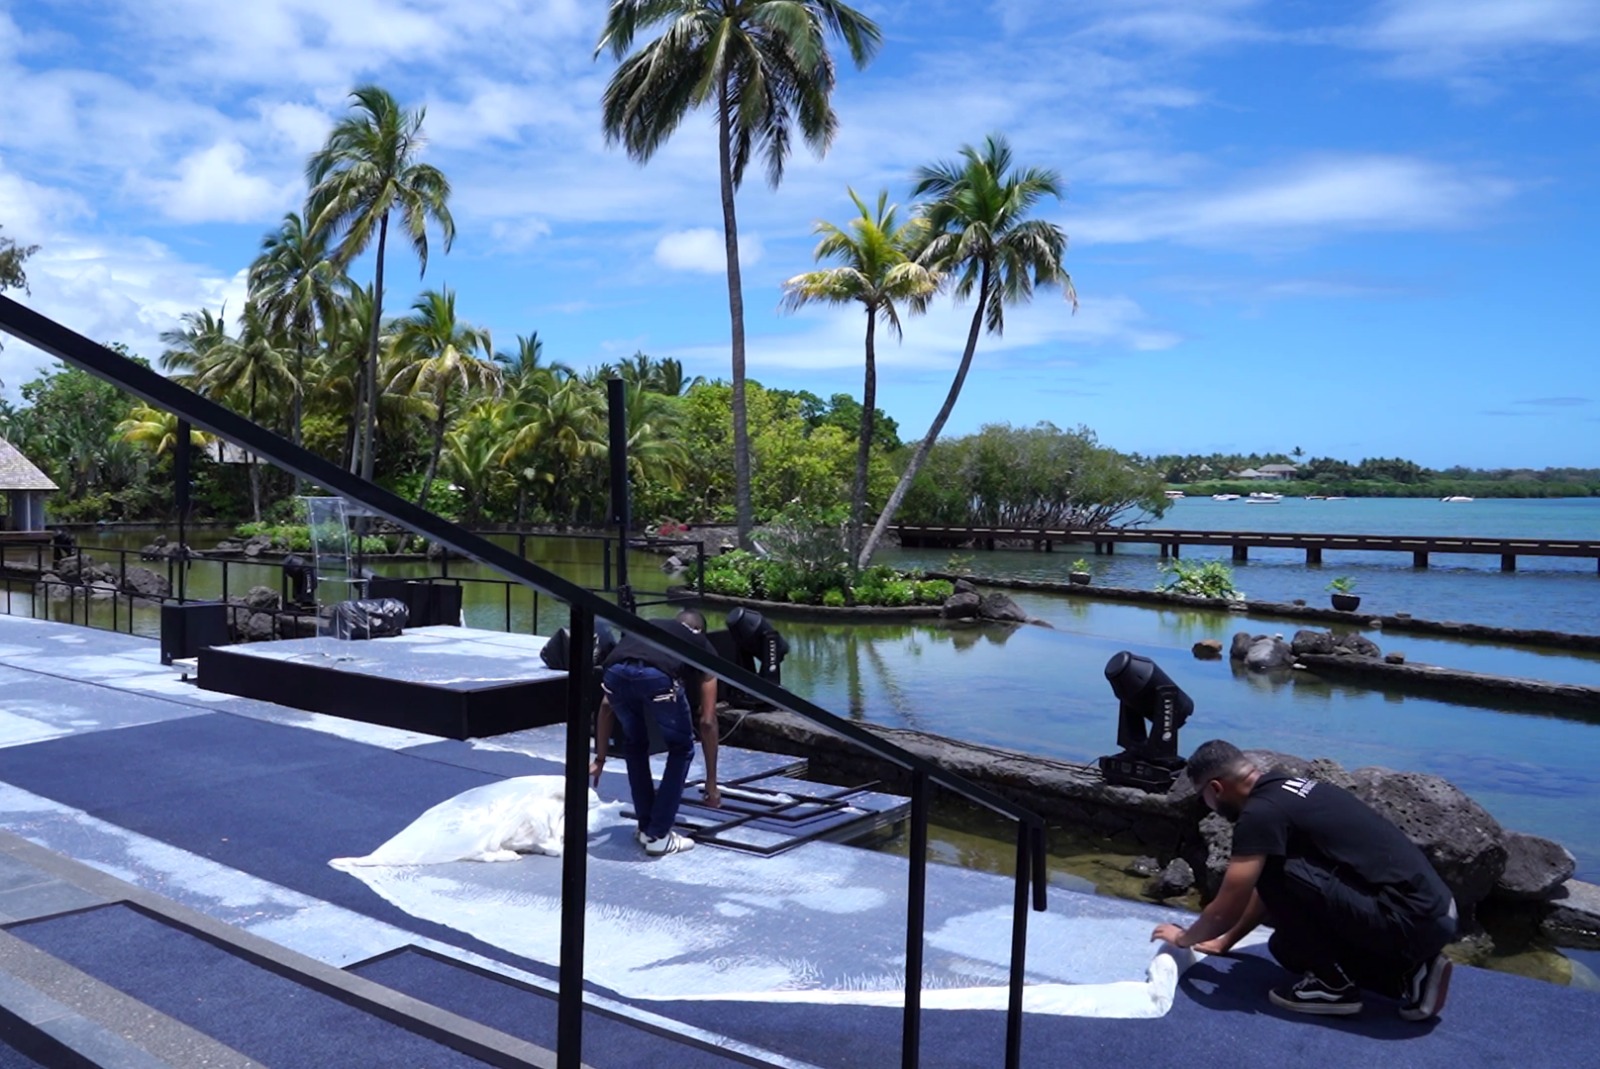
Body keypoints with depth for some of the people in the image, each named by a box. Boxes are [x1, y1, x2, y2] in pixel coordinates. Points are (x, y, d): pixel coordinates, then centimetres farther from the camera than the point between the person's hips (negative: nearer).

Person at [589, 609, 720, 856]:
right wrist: (711, 781, 38)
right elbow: (707, 721, 32)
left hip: (616, 674, 4)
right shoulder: (702, 646, 34)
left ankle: (646, 827, 36)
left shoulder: (645, 628, 43)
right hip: (658, 676, -3)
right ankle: (658, 835, 24)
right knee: (681, 748, 24)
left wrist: (600, 758, 47)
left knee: (634, 745, 33)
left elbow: (606, 705, 41)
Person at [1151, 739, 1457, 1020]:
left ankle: (1334, 984, -2)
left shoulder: (1261, 812, -15)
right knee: (1288, 946, 15)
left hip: (1409, 920, -10)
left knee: (1276, 878, -16)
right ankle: (1408, 973, 11)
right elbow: (1271, 888, 28)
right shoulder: (1286, 791, 14)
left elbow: (1225, 911, -10)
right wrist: (1225, 941, 32)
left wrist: (1184, 938, 10)